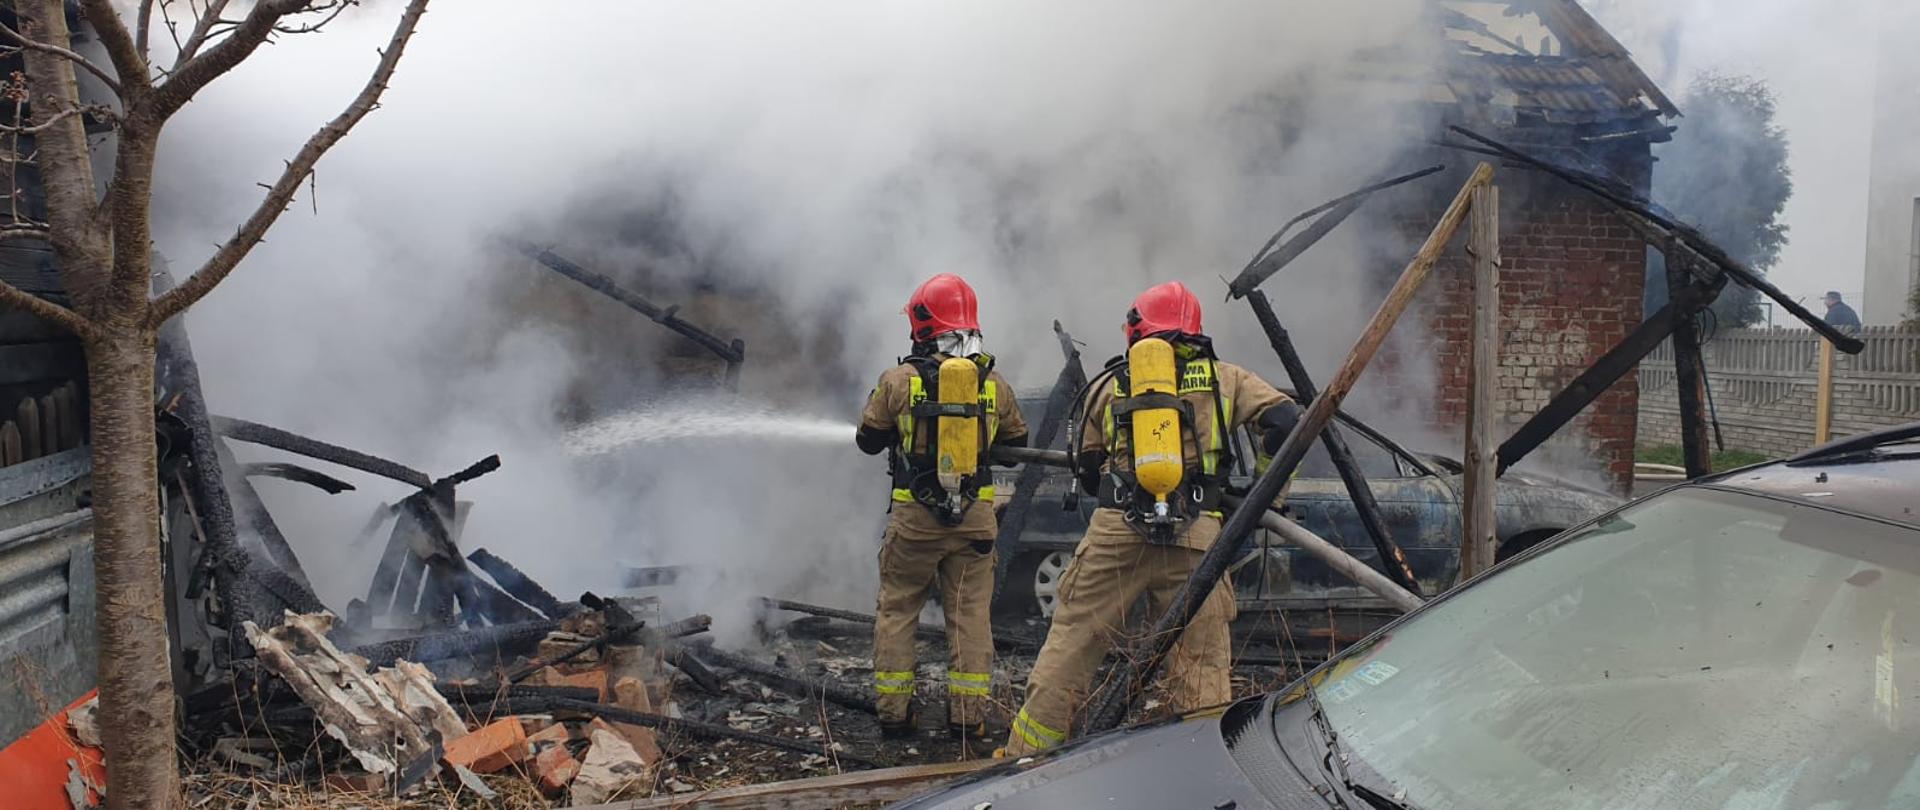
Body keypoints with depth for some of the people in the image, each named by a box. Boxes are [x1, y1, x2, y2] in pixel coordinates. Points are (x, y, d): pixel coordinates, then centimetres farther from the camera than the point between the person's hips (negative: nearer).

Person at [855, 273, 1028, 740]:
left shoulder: (899, 380, -7)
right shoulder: (995, 383, 0)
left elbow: (868, 440, 4)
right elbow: (1017, 442, 13)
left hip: (913, 516, -1)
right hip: (975, 516, 1)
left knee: (896, 610, 13)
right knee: (971, 614, 9)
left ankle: (894, 711, 15)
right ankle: (968, 715, 11)